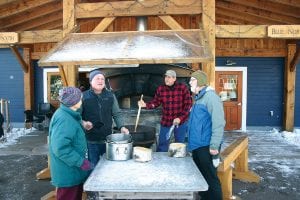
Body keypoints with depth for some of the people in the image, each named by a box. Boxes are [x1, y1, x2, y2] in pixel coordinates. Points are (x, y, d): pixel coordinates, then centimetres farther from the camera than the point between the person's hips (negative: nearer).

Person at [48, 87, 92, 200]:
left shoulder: (69, 115, 7)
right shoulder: (64, 120, -25)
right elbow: (61, 148, -31)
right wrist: (81, 162, -26)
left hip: (73, 170, 10)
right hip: (67, 172, -10)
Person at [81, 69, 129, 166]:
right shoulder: (84, 96, -4)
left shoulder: (110, 96, 5)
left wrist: (121, 127, -7)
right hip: (90, 140, -2)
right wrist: (83, 123, -20)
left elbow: (117, 114, 7)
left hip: (108, 139, 3)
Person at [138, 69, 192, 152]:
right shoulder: (160, 89, -3)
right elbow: (155, 102, 2)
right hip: (165, 121, 2)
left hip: (181, 121, -2)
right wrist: (145, 105, -18)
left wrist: (180, 118, -20)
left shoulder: (183, 88, -11)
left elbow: (188, 105, -11)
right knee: (162, 146, 10)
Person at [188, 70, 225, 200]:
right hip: (197, 145, 9)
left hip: (206, 147, -9)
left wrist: (214, 145, -22)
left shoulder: (210, 97, -14)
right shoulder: (198, 98, 14)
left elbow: (218, 123, -21)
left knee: (210, 178, 2)